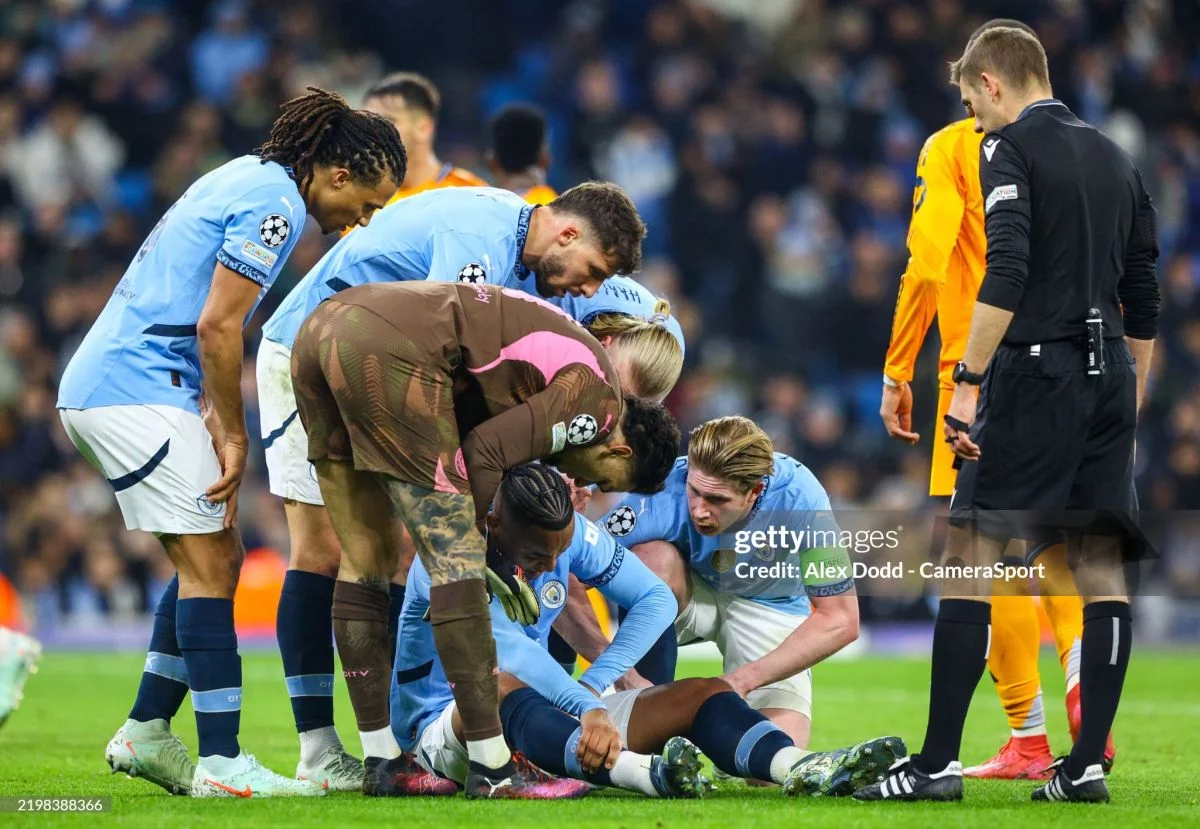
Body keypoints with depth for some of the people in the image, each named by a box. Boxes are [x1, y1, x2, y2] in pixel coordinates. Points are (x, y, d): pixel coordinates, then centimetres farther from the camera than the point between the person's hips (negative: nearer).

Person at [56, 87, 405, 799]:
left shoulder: (249, 177, 17)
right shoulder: (276, 201, -14)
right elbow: (217, 326, -18)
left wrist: (213, 416, 10)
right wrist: (233, 435, -9)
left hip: (101, 386, 10)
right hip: (139, 388, -10)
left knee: (217, 558, 14)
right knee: (208, 563, -10)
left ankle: (146, 734, 19)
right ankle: (221, 764, -13)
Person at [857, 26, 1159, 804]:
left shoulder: (1012, 148, -5)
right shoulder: (1115, 158, 17)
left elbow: (1007, 272, -19)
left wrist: (968, 383, -21)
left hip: (1035, 369, -7)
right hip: (1111, 377, 7)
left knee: (970, 556, -4)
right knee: (1101, 566, 6)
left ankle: (939, 763, -7)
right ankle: (1087, 764, 4)